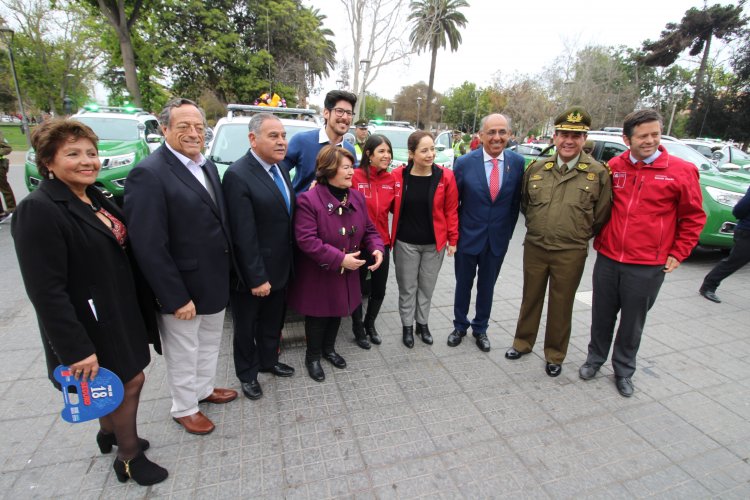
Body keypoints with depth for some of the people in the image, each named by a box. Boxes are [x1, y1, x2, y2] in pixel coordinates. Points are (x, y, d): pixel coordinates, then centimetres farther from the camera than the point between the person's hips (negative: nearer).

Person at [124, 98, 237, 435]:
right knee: (183, 354, 15)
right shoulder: (149, 173, -20)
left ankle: (204, 388, 48)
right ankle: (184, 408, 38)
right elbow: (149, 246, -22)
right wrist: (176, 298, -20)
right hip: (182, 288, -7)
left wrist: (227, 272, 8)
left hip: (215, 280, 8)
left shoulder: (208, 165, 5)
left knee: (209, 343, 25)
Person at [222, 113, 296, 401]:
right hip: (252, 275, -7)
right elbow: (244, 235, -23)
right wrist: (256, 278, -21)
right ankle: (248, 374, 38)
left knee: (273, 322, 25)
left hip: (279, 269, 8)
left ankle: (269, 361, 47)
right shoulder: (238, 175, -22)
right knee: (247, 328, 16)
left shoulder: (279, 168, 4)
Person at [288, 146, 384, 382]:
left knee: (337, 312, 21)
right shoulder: (308, 199, -20)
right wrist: (340, 258, -28)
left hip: (347, 273, 6)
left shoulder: (357, 197, 1)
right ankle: (312, 356, 35)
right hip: (318, 275, -6)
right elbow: (306, 240, -26)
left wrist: (376, 248, -14)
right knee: (318, 316, 11)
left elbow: (369, 229, 7)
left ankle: (329, 349, 46)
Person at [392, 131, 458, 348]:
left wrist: (453, 239, -2)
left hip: (434, 243, 1)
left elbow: (451, 211, -3)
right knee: (407, 287, 11)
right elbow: (393, 207, 5)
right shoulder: (398, 175, -9)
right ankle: (407, 326, 30)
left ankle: (423, 323, 36)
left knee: (427, 287, 15)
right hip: (406, 243, 0)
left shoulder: (445, 176, -8)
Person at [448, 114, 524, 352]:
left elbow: (516, 201, 3)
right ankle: (460, 326, 35)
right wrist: (454, 232, -3)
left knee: (487, 286, 16)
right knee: (463, 285, 14)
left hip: (498, 239, 2)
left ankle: (480, 328, 36)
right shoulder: (464, 163, -11)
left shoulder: (517, 162, -5)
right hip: (468, 236, -1)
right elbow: (453, 201, -3)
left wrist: (508, 231, 4)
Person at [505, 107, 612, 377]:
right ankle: (522, 342, 36)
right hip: (534, 247, 2)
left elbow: (601, 216, 1)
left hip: (571, 253, -2)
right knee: (530, 298, 16)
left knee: (561, 305, 11)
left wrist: (578, 235, 6)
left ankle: (555, 356, 30)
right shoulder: (536, 168, 1)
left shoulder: (598, 173, -7)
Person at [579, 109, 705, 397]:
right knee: (602, 316, 15)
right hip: (608, 260, 2)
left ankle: (623, 371, 32)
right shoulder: (614, 167, 1)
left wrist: (677, 254, 0)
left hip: (648, 267, -2)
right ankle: (595, 359, 36)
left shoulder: (681, 171, -5)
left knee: (632, 323, 12)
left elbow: (694, 217, 3)